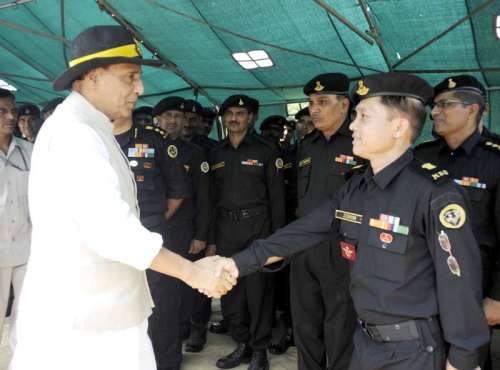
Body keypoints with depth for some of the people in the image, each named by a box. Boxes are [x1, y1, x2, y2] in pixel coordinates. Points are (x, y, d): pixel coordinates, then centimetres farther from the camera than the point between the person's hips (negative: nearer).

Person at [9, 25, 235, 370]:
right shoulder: (75, 132, -19)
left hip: (96, 309, 9)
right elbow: (110, 228, -28)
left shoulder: (88, 129, 14)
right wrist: (192, 271, -22)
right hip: (82, 318, -9)